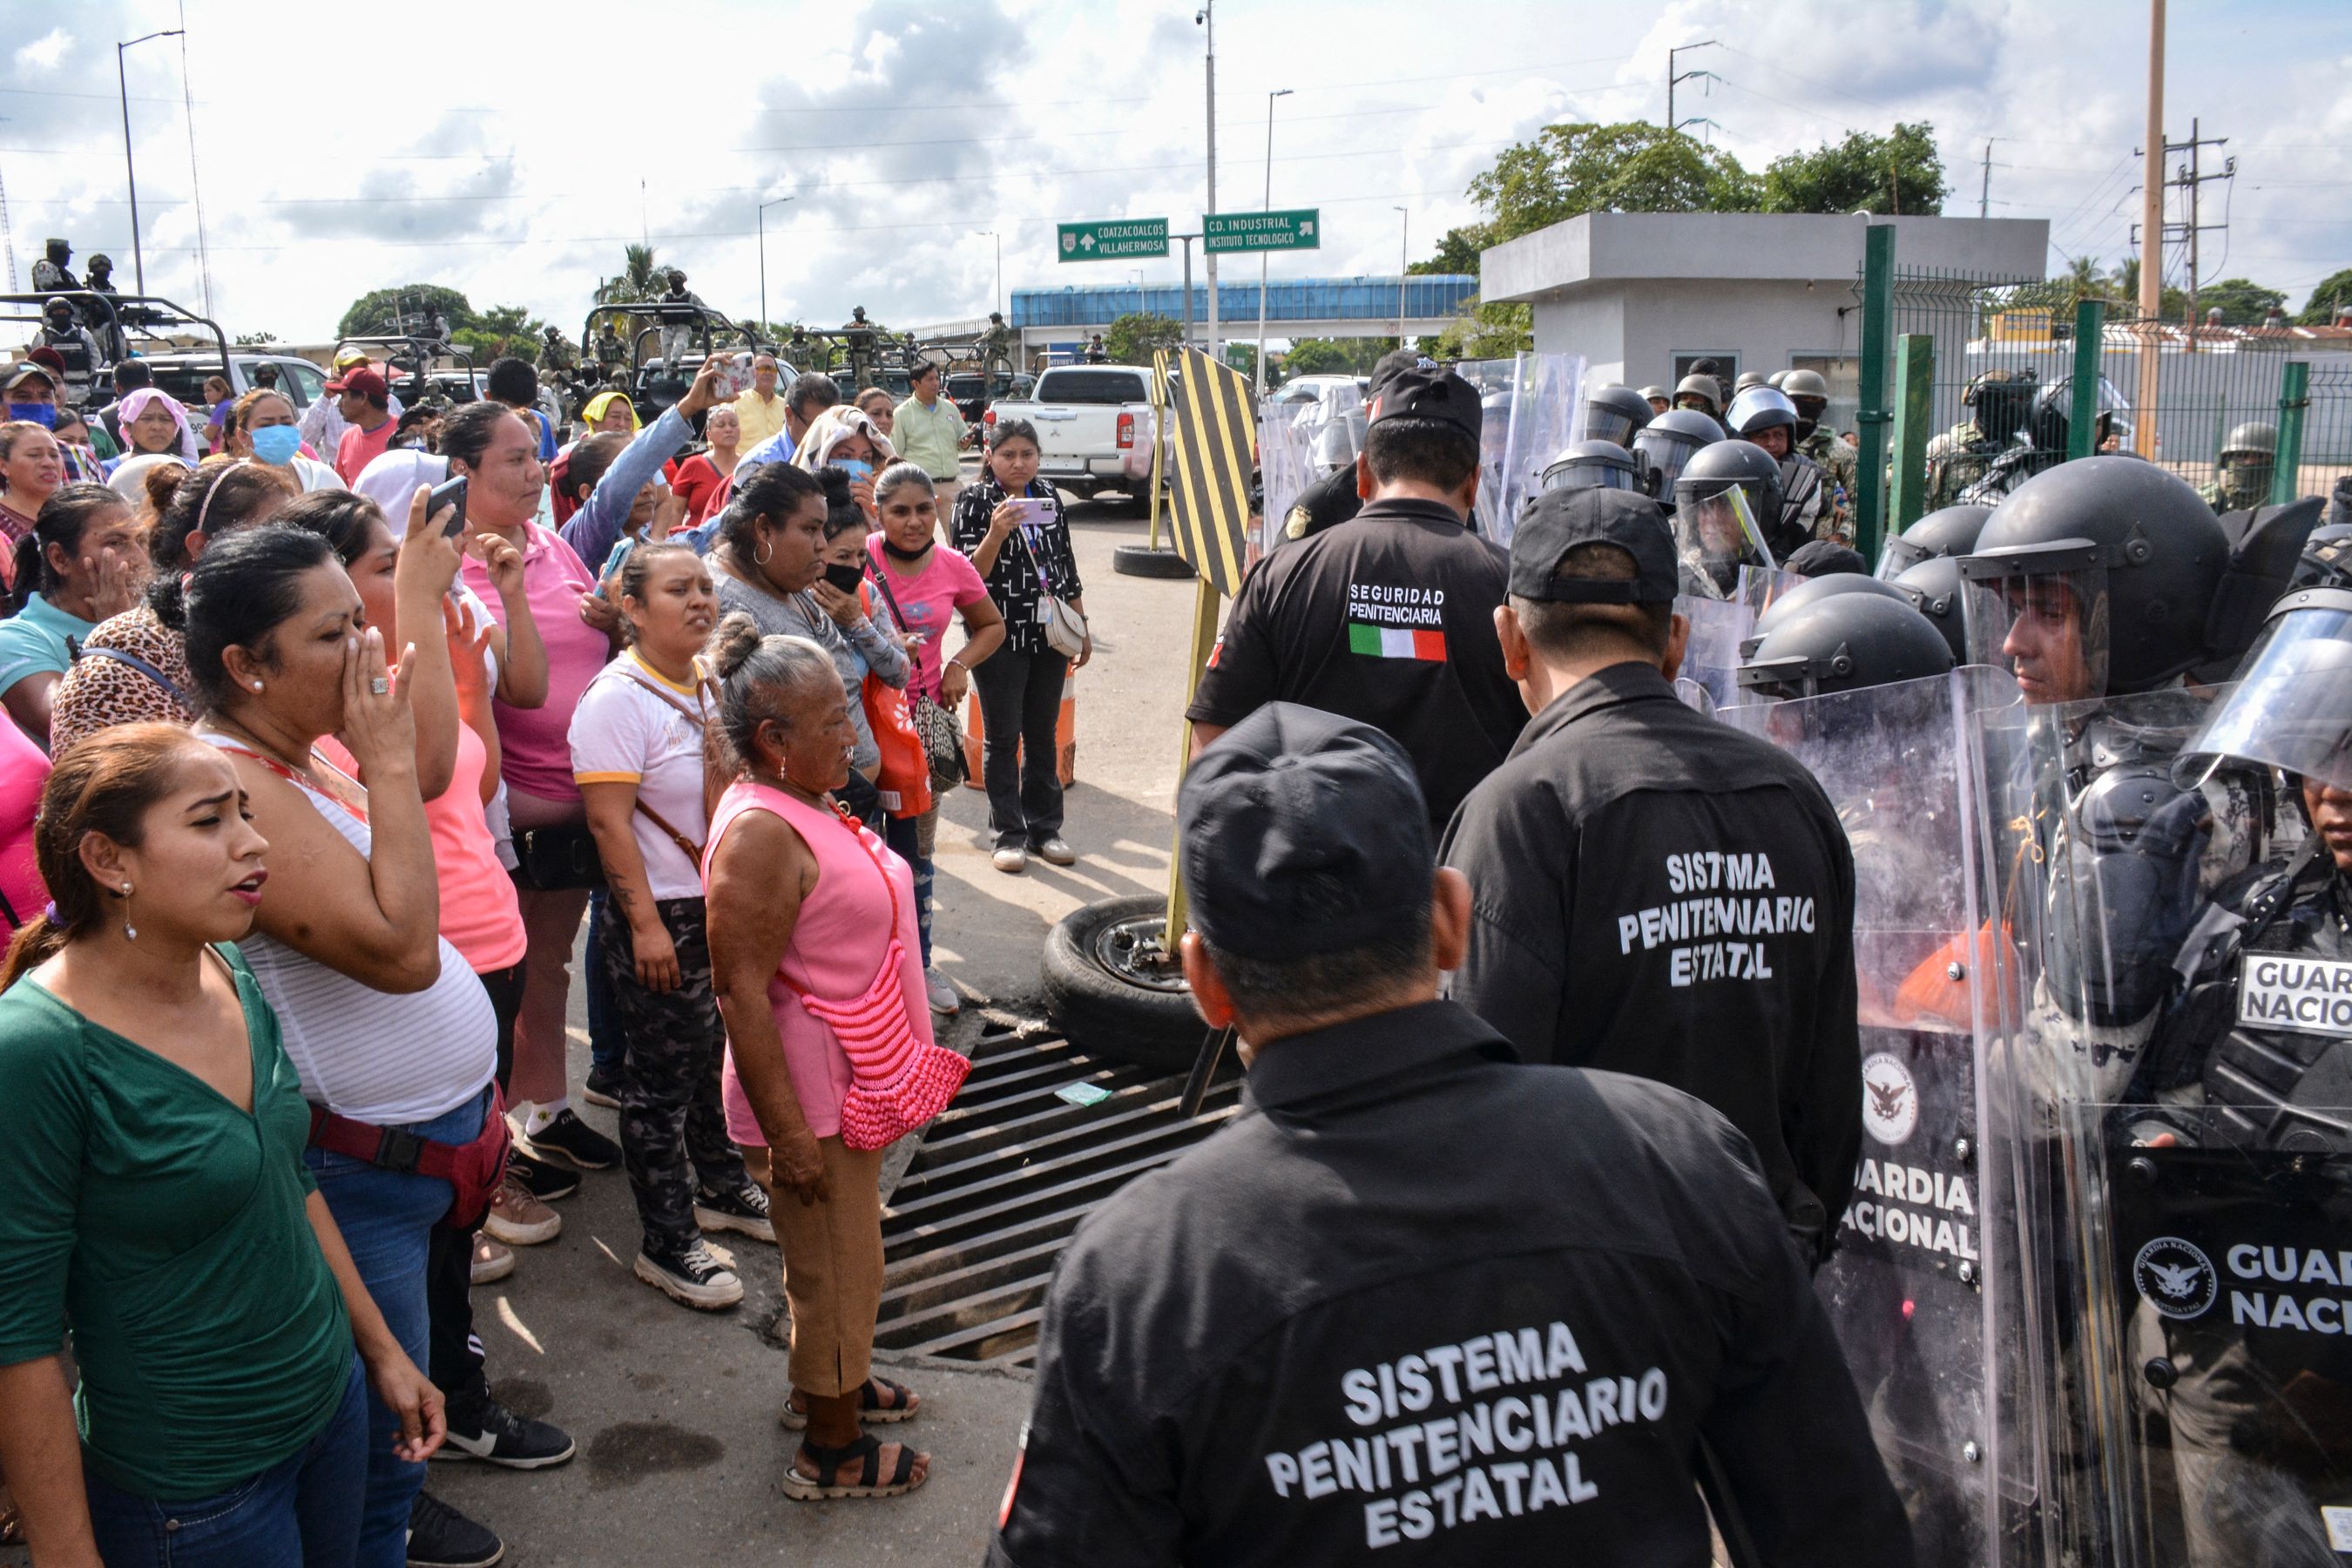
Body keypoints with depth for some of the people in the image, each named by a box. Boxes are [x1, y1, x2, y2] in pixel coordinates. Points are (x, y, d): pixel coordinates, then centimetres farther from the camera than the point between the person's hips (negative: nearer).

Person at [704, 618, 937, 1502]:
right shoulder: (760, 833, -26)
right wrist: (788, 1130, -25)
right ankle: (831, 1453, 23)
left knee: (840, 1256, 25)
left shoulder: (800, 807, 6)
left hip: (848, 1087, 10)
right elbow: (740, 992, -27)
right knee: (839, 1269, 6)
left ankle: (826, 1384, 45)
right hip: (813, 1099, -10)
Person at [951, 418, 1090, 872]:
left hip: (1049, 635, 4)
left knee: (1043, 733, 11)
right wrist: (995, 533, -28)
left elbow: (1066, 565, 16)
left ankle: (1045, 828, 21)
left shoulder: (1049, 498, 9)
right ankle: (1008, 834, 10)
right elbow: (970, 575, -12)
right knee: (1002, 736, 2)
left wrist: (1082, 628, 16)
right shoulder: (975, 502, -6)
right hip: (1000, 638, -4)